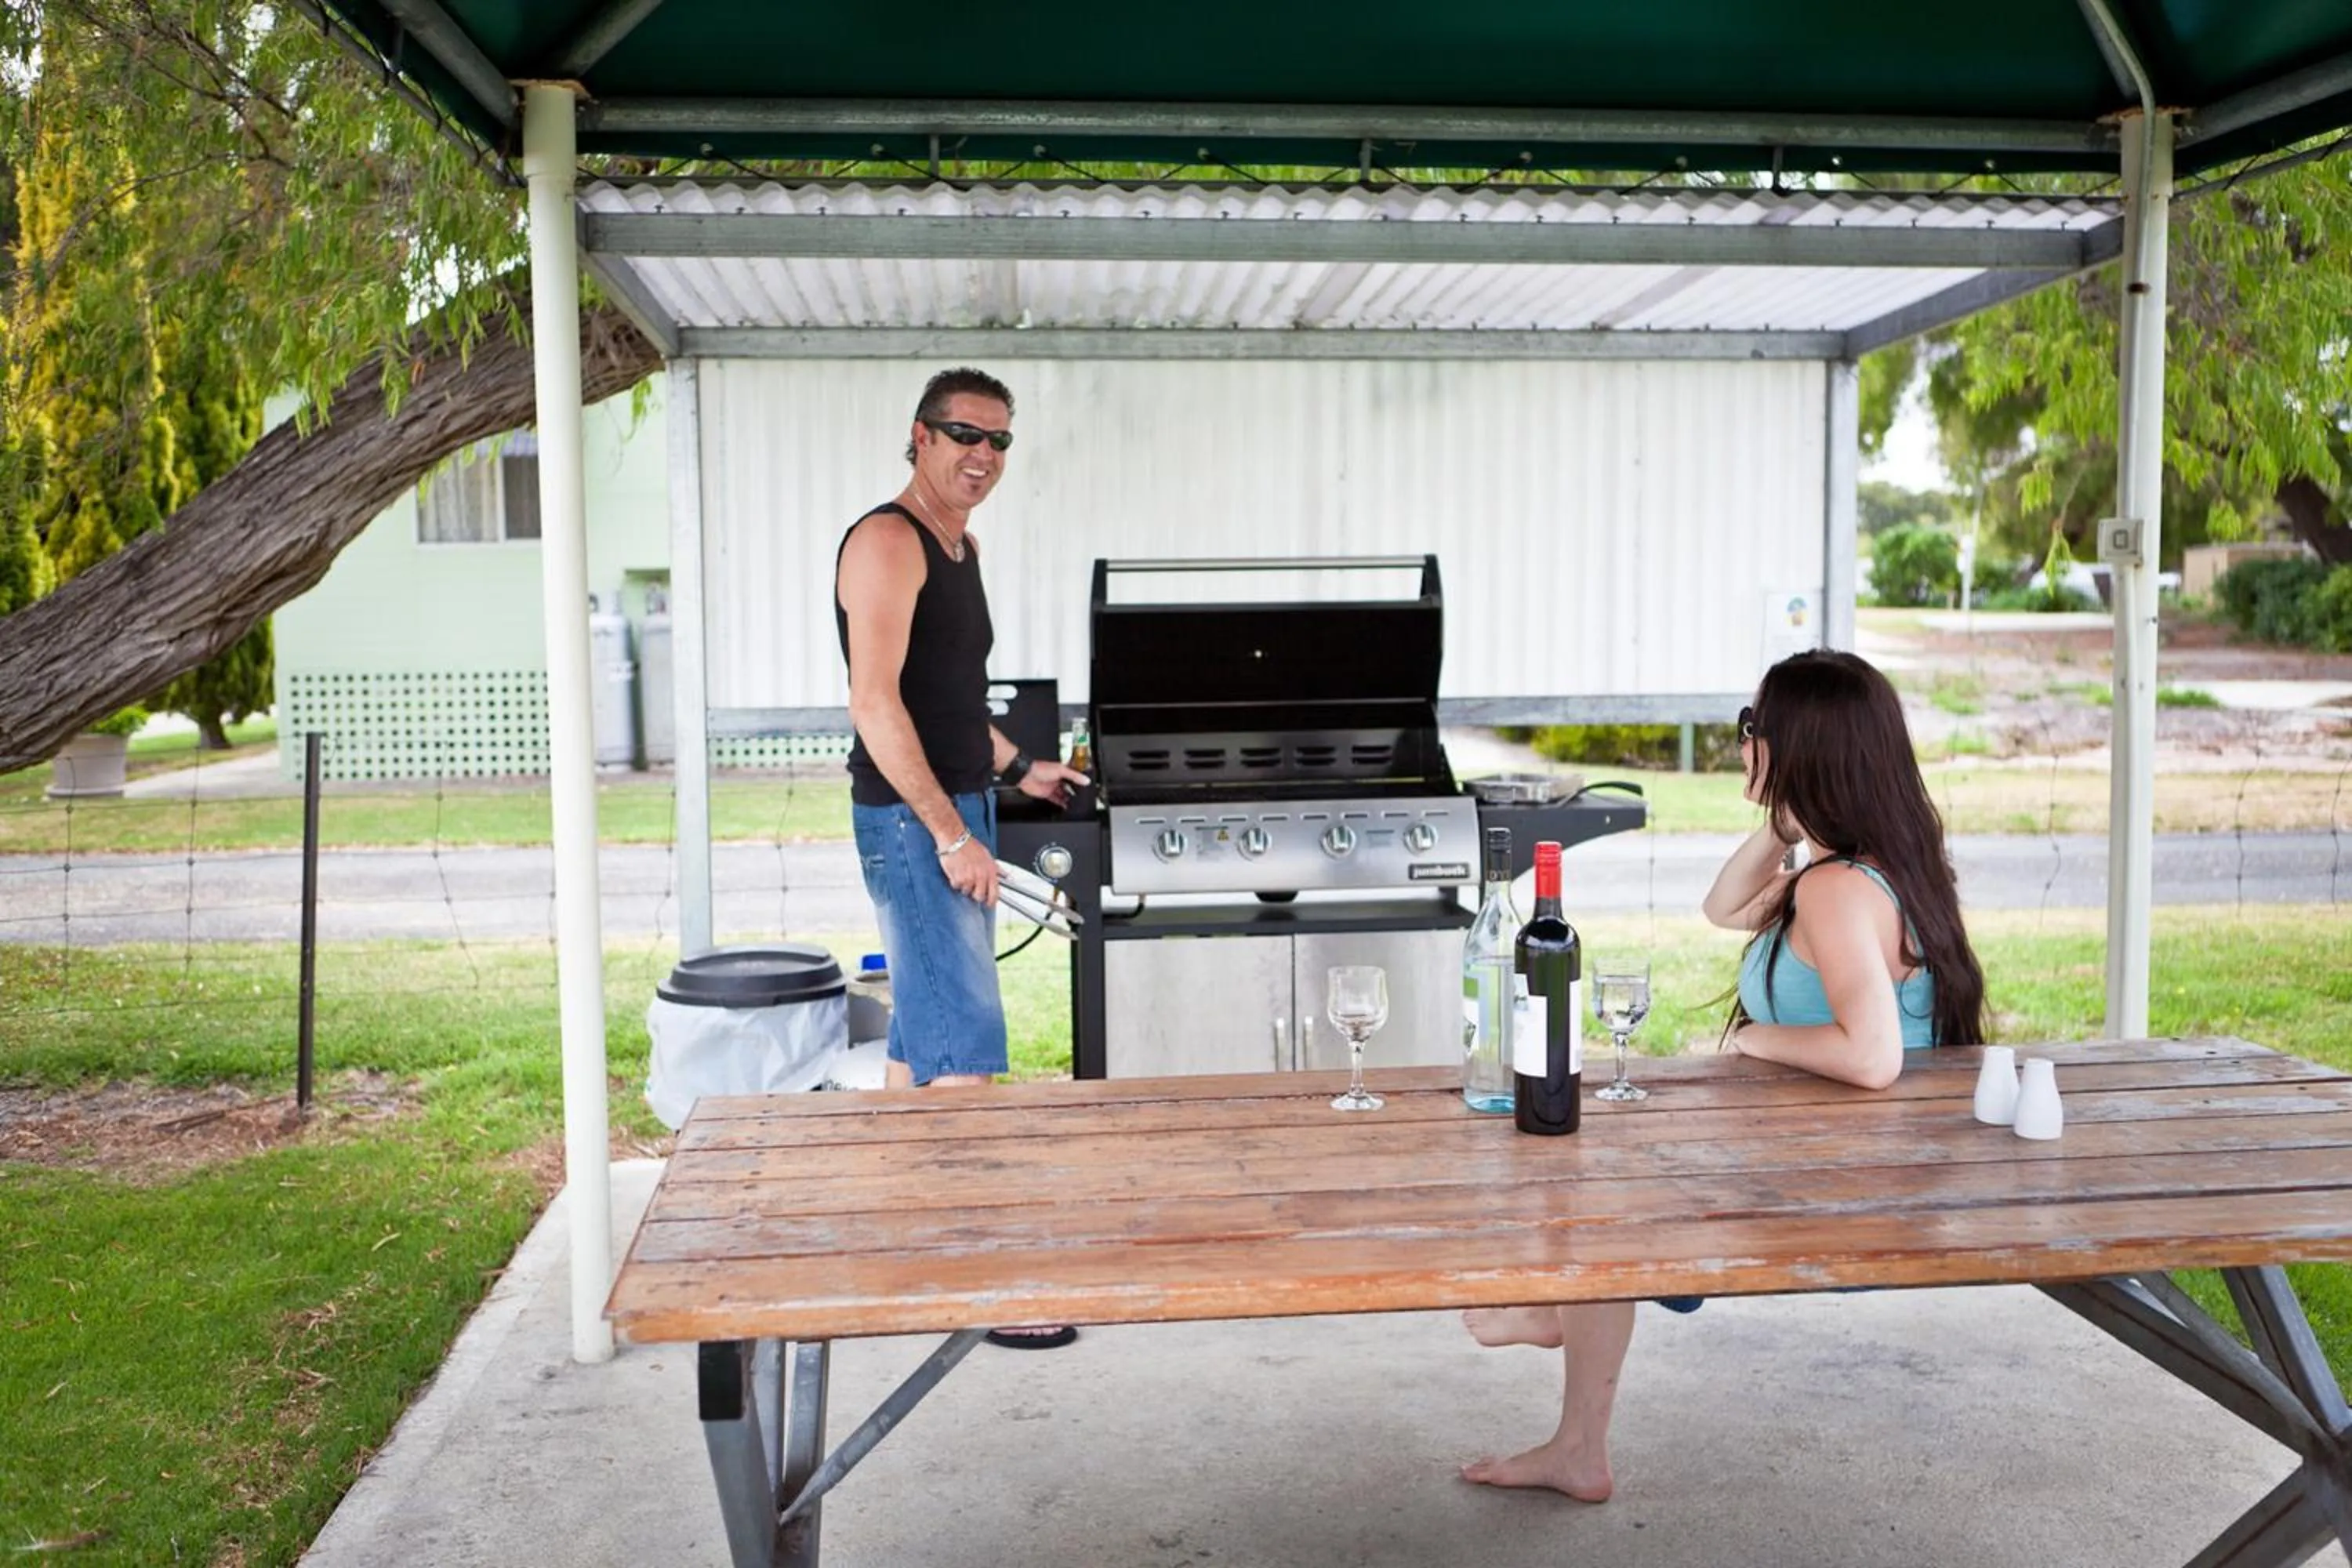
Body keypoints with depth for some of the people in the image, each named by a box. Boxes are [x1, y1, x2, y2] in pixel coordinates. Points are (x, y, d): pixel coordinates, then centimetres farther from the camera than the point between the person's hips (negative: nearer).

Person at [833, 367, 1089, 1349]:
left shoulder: (959, 544, 16)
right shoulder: (887, 541, -13)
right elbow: (875, 702, -21)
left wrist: (1016, 768, 22)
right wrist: (952, 834, -22)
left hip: (958, 811, 9)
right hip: (912, 822, -9)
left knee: (921, 1030, 14)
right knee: (965, 1046, -10)